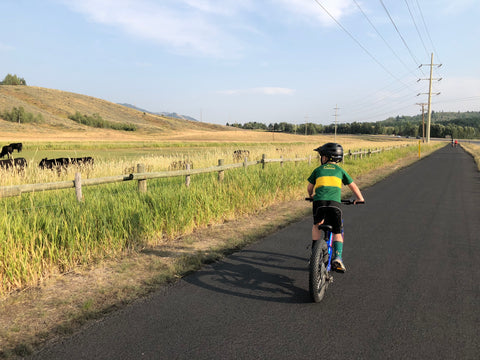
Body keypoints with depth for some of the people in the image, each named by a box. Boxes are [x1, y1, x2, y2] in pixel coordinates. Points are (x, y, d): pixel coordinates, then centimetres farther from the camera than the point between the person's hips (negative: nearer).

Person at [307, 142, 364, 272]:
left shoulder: (318, 170, 20)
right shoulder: (340, 170, 20)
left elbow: (309, 187, 28)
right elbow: (353, 186, 25)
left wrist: (311, 196, 49)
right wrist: (360, 198, 38)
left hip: (319, 202, 0)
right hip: (335, 203, 0)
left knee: (316, 226, 27)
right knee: (337, 233, 14)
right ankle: (337, 258, -5)